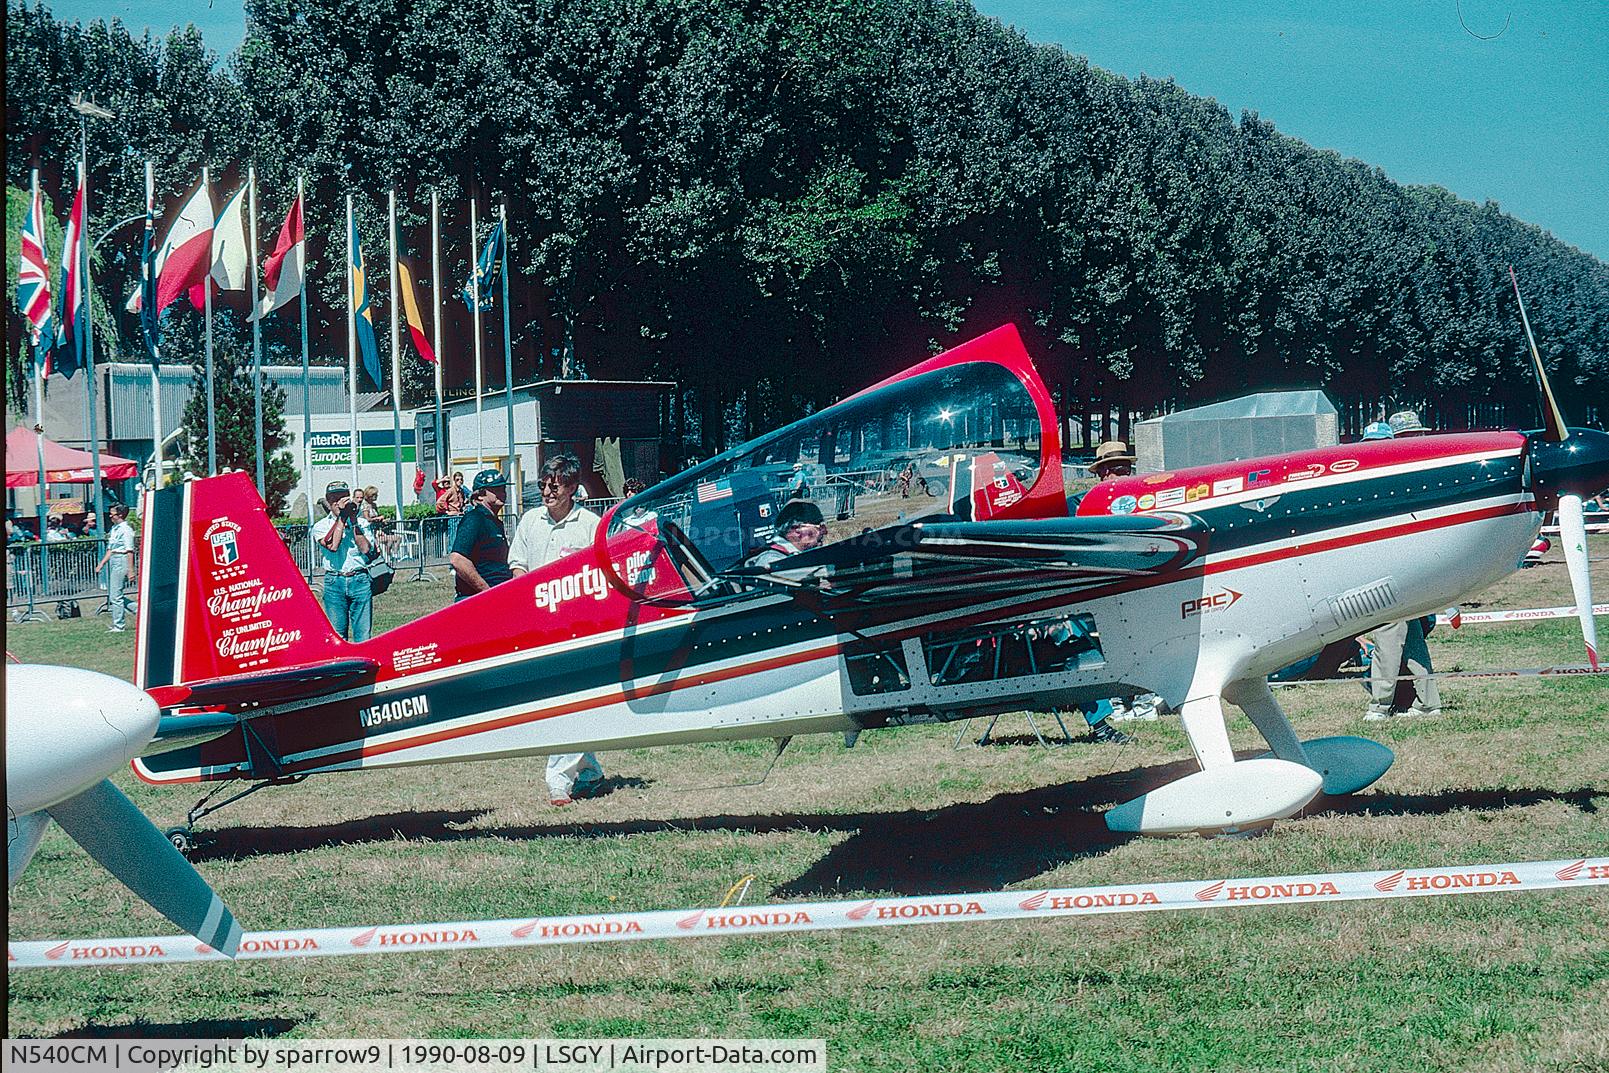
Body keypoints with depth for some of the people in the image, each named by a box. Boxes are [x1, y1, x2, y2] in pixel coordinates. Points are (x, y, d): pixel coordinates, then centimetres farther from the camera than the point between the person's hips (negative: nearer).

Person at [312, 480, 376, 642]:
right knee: (337, 635, -1)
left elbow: (366, 549, -5)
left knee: (363, 634, -2)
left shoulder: (362, 523, 10)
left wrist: (353, 521, -5)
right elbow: (332, 545, -12)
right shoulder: (320, 526, 7)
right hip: (334, 582, -1)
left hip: (360, 580, 1)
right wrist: (341, 517, -7)